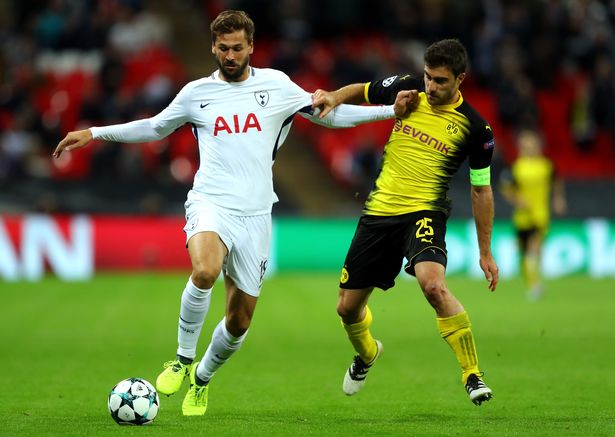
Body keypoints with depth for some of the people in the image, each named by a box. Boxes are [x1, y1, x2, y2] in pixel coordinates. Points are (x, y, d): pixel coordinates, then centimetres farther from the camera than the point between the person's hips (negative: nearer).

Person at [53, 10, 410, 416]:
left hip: (255, 215, 2)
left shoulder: (275, 85, 7)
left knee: (240, 321, 6)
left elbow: (329, 114, 16)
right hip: (211, 203, -2)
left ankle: (202, 377, 35)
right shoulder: (197, 93, 7)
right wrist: (94, 133, 17)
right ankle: (183, 358, -15)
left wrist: (390, 110, 10)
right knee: (204, 271, -35)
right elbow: (155, 128, 22)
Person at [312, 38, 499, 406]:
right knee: (347, 307, 10)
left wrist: (486, 252, 3)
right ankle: (367, 353, 46)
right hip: (379, 212, 4)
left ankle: (472, 375, -22)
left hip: (425, 212, -4)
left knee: (433, 284, -34)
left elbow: (481, 190, 2)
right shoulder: (406, 90, 1)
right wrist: (334, 97, -3)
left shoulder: (475, 128, -7)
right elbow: (362, 92, 20)